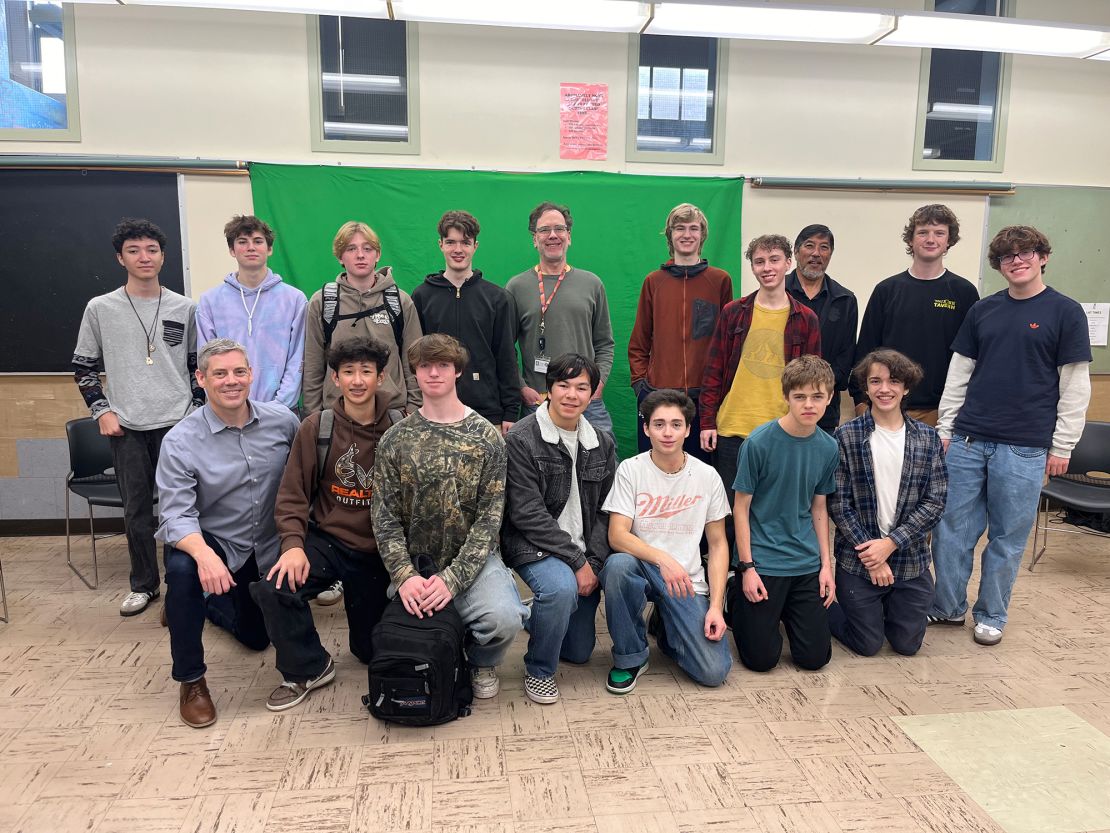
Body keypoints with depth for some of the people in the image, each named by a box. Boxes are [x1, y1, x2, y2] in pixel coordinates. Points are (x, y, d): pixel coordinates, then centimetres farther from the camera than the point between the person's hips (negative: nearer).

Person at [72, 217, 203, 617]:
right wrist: (102, 411, 0)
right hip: (127, 427, 0)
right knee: (136, 509, 6)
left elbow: (197, 365, 11)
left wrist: (197, 410, 3)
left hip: (178, 424, 0)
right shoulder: (100, 309, 3)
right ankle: (144, 584, 21)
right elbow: (83, 367, 9)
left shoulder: (184, 308, 4)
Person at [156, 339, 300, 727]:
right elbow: (178, 516, -25)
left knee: (257, 637, 17)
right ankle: (191, 681, -18)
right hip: (209, 540, -3)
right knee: (183, 569, -39)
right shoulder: (180, 441, -21)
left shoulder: (283, 420, -14)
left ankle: (208, 602, 49)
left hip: (266, 548, 4)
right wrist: (204, 555, -45)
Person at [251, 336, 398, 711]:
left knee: (372, 649, 7)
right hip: (326, 539, 1)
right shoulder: (315, 428, -5)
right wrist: (293, 543, -18)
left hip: (377, 551, 0)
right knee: (273, 588, -27)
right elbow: (293, 495, -3)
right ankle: (306, 669, 0)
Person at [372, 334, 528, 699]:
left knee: (504, 617, -27)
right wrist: (405, 574, -16)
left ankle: (482, 661, 9)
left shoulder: (487, 437, -3)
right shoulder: (394, 440, 2)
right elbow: (385, 517, -1)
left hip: (474, 557, -2)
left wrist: (452, 579, -19)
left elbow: (489, 520, -8)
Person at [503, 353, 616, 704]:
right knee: (561, 587, -37)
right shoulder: (521, 439, -12)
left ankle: (536, 616, 42)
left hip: (584, 554, 6)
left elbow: (606, 511, 6)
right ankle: (538, 670, -9)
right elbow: (528, 514, -17)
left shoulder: (601, 443, 6)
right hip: (534, 545, -5)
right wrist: (576, 561, -18)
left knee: (580, 651, 10)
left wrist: (593, 561, -9)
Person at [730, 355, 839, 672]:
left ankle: (783, 608, 32)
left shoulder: (828, 448, 0)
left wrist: (826, 563, 6)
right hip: (762, 561, -4)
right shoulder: (759, 442, -15)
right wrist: (747, 567, -12)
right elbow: (741, 507, -9)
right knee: (761, 659, 1)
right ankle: (738, 602, 28)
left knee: (815, 658, 6)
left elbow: (818, 507, 10)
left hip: (807, 563, 4)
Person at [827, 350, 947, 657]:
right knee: (868, 645, 6)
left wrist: (890, 543, -13)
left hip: (911, 559, 3)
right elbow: (838, 502, -9)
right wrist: (871, 553, -13)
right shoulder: (846, 436, -8)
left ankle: (884, 606, 40)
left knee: (907, 644, 12)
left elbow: (935, 502, -3)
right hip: (858, 560, -2)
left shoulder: (928, 438, 0)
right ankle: (820, 608, 31)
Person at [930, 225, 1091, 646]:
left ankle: (991, 616, 22)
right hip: (967, 441, 3)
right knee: (951, 527, 6)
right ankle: (947, 606, 22)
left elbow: (1075, 386, -2)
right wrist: (946, 427, 6)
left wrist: (1062, 446, -4)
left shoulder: (1065, 312, 0)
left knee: (1008, 537, 7)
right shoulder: (983, 310, 10)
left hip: (1024, 449, -3)